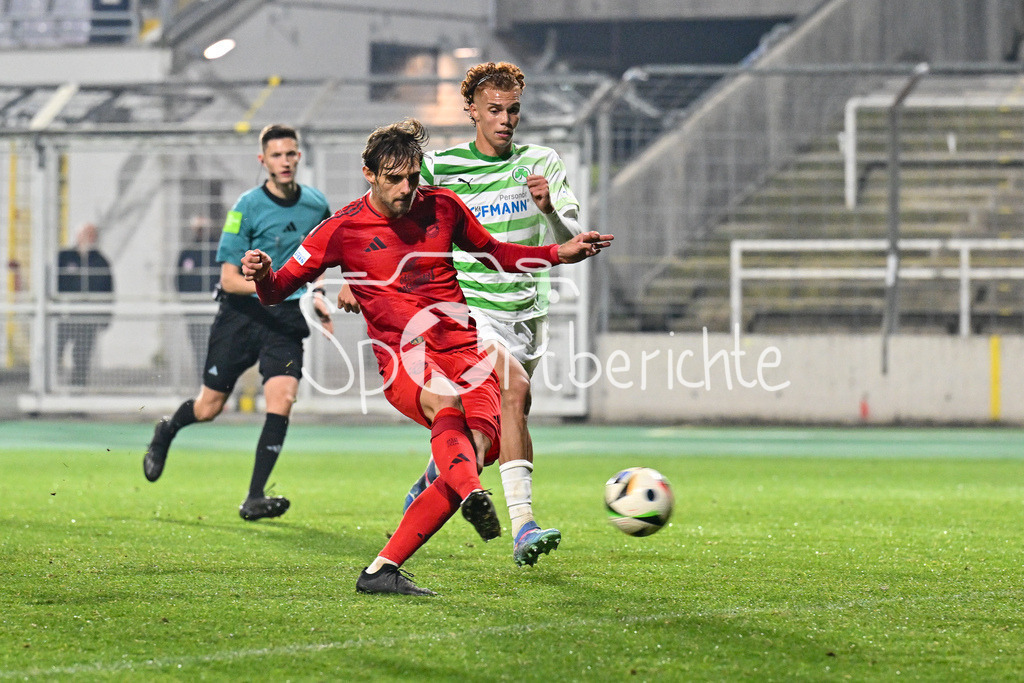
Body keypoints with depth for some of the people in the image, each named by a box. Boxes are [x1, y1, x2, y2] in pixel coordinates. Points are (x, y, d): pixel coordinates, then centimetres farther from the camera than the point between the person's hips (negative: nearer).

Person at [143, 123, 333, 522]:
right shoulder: (247, 208, -12)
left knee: (282, 397, -20)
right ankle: (165, 433, 43)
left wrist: (318, 298, 11)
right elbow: (230, 279, -14)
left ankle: (254, 499, -15)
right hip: (241, 314, -2)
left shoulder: (317, 205, 2)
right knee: (207, 409, 7)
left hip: (287, 319, 2)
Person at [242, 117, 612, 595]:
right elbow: (278, 290, 5)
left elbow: (491, 252, 28)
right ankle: (473, 499, -64)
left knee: (477, 449, -23)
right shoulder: (343, 229, 1)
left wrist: (560, 253, 19)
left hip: (463, 350, 3)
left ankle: (381, 571, -22)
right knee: (445, 401, -38)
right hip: (402, 357, -3)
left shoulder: (442, 206, 10)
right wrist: (262, 275, -19)